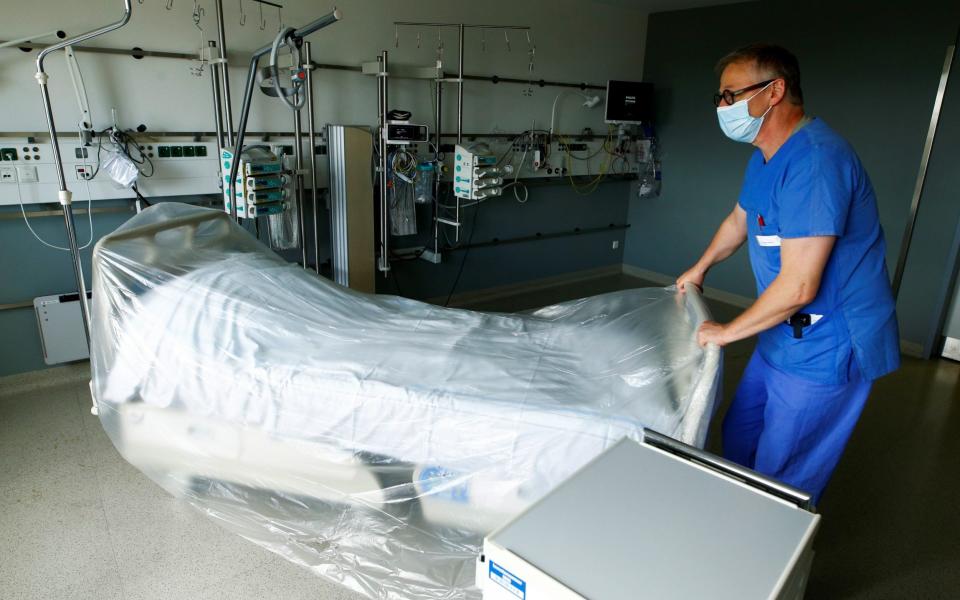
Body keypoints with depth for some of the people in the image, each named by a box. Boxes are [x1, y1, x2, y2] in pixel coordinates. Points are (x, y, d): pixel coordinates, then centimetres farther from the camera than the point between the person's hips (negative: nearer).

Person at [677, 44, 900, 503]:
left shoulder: (813, 160, -27)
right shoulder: (766, 156, 6)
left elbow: (798, 287, -29)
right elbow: (739, 220, 26)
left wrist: (727, 332, -16)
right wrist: (699, 269, 33)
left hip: (825, 350, -10)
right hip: (784, 336, 10)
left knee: (783, 481, 3)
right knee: (739, 438, 22)